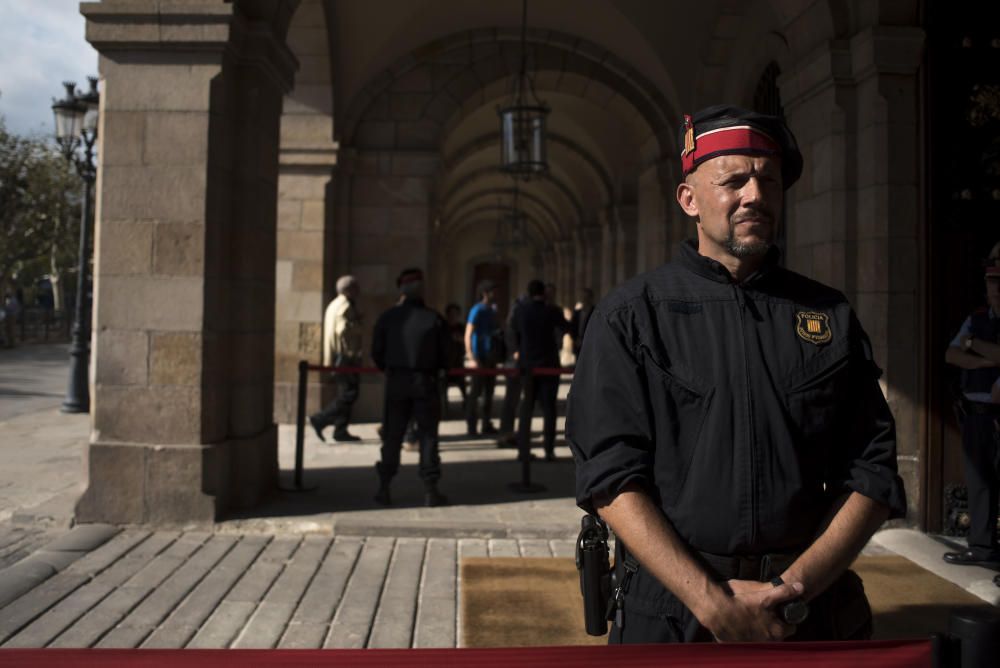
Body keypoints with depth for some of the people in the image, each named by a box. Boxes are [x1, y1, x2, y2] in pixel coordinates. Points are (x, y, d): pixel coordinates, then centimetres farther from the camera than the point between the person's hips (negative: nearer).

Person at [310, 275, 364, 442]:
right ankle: (320, 419, -8)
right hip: (346, 357, -11)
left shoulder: (335, 305, 20)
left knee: (345, 394, 11)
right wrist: (352, 354, -19)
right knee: (348, 394, -8)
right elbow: (342, 330, -24)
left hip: (337, 358, 11)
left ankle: (341, 431, 11)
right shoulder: (345, 306, -13)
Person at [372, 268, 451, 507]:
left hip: (395, 382, 2)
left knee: (392, 436, 9)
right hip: (426, 382, -2)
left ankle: (384, 489, 10)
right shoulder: (434, 319, -5)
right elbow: (446, 354, -2)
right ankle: (430, 490, 5)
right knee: (428, 436, 5)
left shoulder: (388, 317, -1)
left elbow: (377, 352, 1)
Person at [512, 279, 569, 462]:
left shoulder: (521, 311, -1)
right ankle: (549, 450, -2)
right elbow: (565, 328, 8)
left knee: (526, 406, 11)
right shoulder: (551, 310, -8)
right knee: (548, 407, 3)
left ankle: (523, 449, 8)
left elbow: (516, 336, 6)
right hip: (548, 364, -2)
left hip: (527, 364, 2)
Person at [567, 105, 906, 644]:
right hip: (671, 610, -2)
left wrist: (798, 584, -13)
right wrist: (711, 600, -18)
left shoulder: (833, 317, 4)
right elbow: (612, 477, -11)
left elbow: (871, 476, 1)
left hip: (812, 612, 2)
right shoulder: (629, 316, -4)